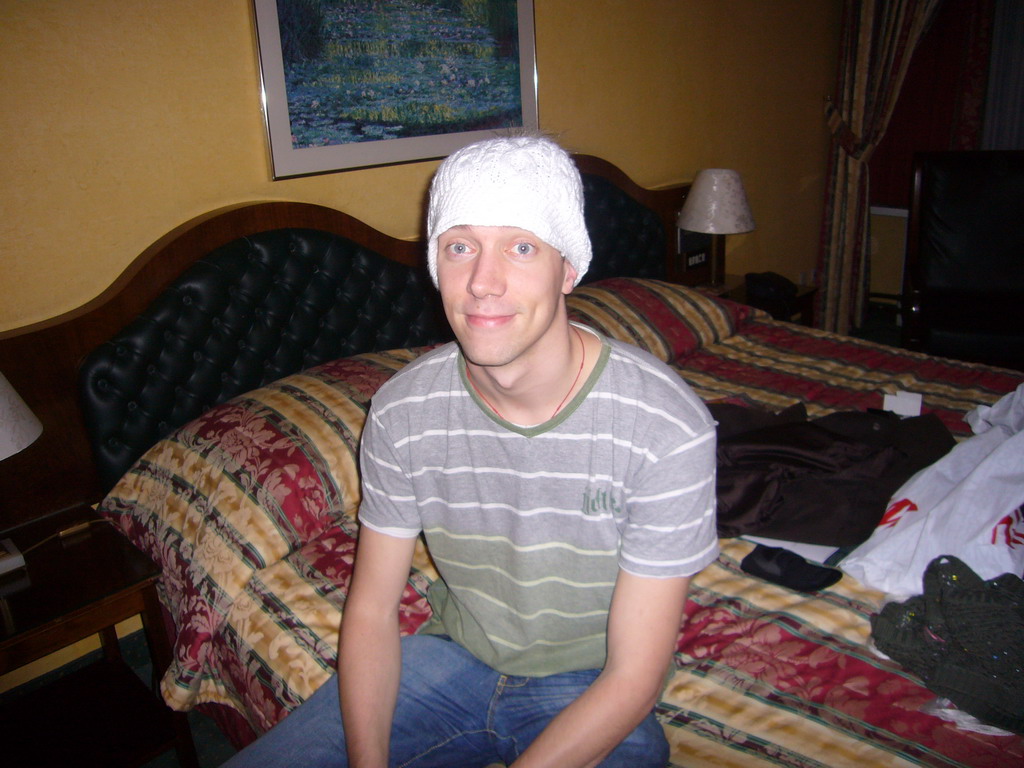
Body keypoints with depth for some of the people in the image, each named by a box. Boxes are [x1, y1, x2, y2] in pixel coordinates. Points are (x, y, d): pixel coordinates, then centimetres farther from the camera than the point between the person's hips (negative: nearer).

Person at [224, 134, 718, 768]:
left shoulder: (669, 427, -26)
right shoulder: (402, 411, -13)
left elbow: (634, 678, -20)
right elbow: (372, 609, -5)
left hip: (592, 688, -2)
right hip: (454, 654, 3)